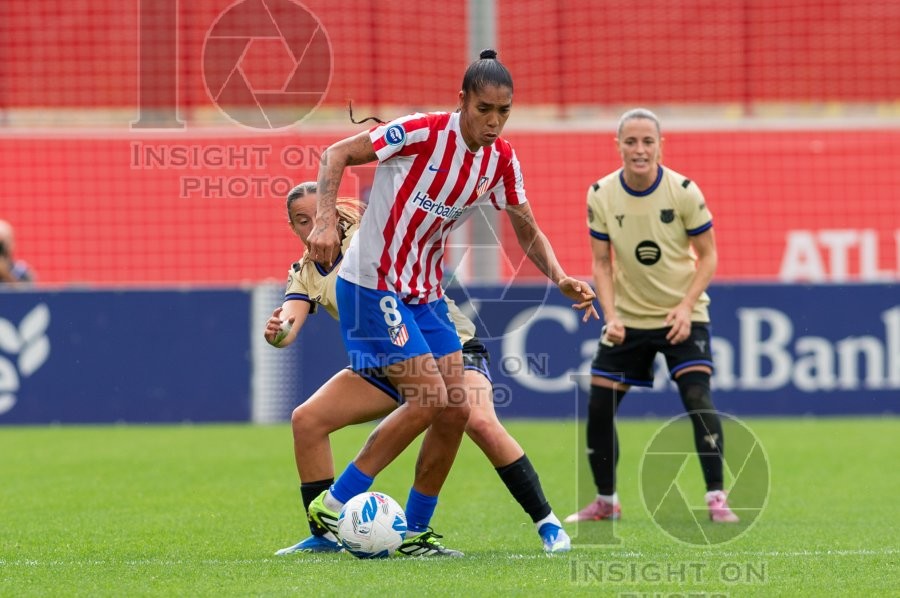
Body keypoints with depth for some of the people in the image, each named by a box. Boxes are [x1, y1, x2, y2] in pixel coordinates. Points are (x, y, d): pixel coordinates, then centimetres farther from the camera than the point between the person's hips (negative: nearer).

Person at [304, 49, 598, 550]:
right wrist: (326, 221, -26)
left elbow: (528, 231, 10)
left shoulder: (501, 159, 0)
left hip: (426, 293, 7)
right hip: (373, 284, -7)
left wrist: (561, 278, -7)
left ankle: (414, 531, 15)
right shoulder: (423, 132, -19)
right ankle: (332, 506, -7)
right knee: (429, 399, -16)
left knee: (455, 410, 2)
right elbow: (337, 154, -13)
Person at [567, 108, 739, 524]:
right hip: (627, 318, 3)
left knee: (698, 400, -19)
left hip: (681, 316, -3)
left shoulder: (684, 192, -14)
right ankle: (605, 501, 19)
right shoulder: (601, 195, -8)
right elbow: (601, 262, 0)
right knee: (598, 407, 1)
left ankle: (716, 499, -10)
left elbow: (707, 256, -6)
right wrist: (610, 315, -12)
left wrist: (686, 306, -19)